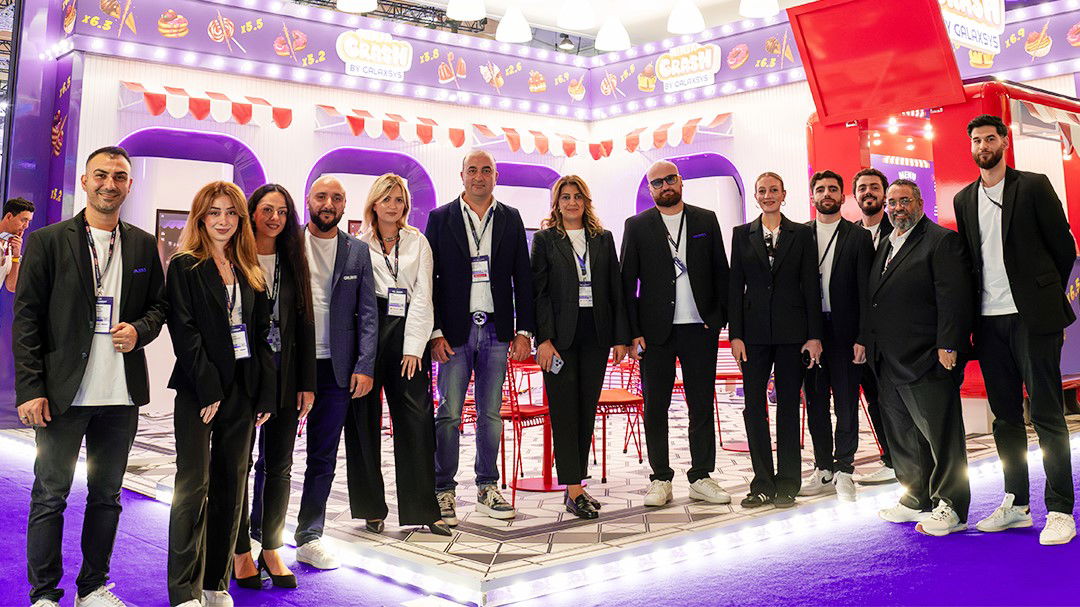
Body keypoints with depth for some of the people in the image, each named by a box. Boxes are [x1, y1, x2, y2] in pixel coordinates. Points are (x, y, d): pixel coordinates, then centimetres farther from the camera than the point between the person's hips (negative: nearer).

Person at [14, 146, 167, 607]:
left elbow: (159, 305, 15)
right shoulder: (47, 241, -1)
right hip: (62, 394, -3)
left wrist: (140, 330, -8)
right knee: (50, 496, 5)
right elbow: (26, 319, -4)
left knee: (107, 496, 12)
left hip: (121, 395, 3)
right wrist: (30, 389, -10)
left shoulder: (143, 246, 8)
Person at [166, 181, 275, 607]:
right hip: (198, 391, -5)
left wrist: (266, 394, 4)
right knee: (193, 485, -6)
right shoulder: (185, 266, -1)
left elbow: (262, 334, 12)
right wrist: (207, 389, -15)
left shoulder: (249, 271, 14)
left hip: (242, 391, 5)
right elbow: (184, 331, -9)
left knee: (231, 486, 8)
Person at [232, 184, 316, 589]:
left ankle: (271, 547, 19)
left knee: (278, 465, 8)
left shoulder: (293, 262, 9)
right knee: (239, 463, 5)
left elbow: (304, 324, 8)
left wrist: (307, 383, 4)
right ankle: (240, 551, 16)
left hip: (284, 375, 4)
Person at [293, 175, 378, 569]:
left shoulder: (357, 252, 7)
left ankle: (309, 538, 22)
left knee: (323, 458, 10)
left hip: (335, 370, 3)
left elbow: (367, 313, 6)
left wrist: (365, 366, -3)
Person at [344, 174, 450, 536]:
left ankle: (423, 509, 0)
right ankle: (371, 509, 12)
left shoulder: (418, 242, 12)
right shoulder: (359, 244, 9)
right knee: (365, 420, 1)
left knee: (417, 419, -5)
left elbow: (423, 295, 4)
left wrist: (413, 347, -5)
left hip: (407, 334, 1)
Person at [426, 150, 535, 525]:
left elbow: (522, 278, 8)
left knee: (491, 414, 9)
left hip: (496, 331, 2)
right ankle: (443, 492, 10)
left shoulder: (511, 219, 9)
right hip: (455, 331, -2)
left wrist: (523, 331, 2)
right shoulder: (440, 219, 3)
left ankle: (487, 490, 19)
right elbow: (428, 280, 0)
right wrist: (435, 333, -7)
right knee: (448, 414, -1)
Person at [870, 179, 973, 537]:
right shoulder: (885, 247, 20)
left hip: (927, 360, -8)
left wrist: (947, 346, -20)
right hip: (889, 362, 8)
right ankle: (916, 500, 26)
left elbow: (953, 296, -14)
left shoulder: (942, 241, -5)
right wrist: (867, 342, 12)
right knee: (902, 437, 14)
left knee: (941, 434, -2)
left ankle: (951, 509, 7)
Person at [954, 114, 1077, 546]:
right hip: (989, 322, 5)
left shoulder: (1033, 186, 0)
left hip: (1031, 317, -4)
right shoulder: (964, 200, 13)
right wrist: (969, 319, 10)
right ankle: (1016, 503, 18)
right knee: (1005, 416, 9)